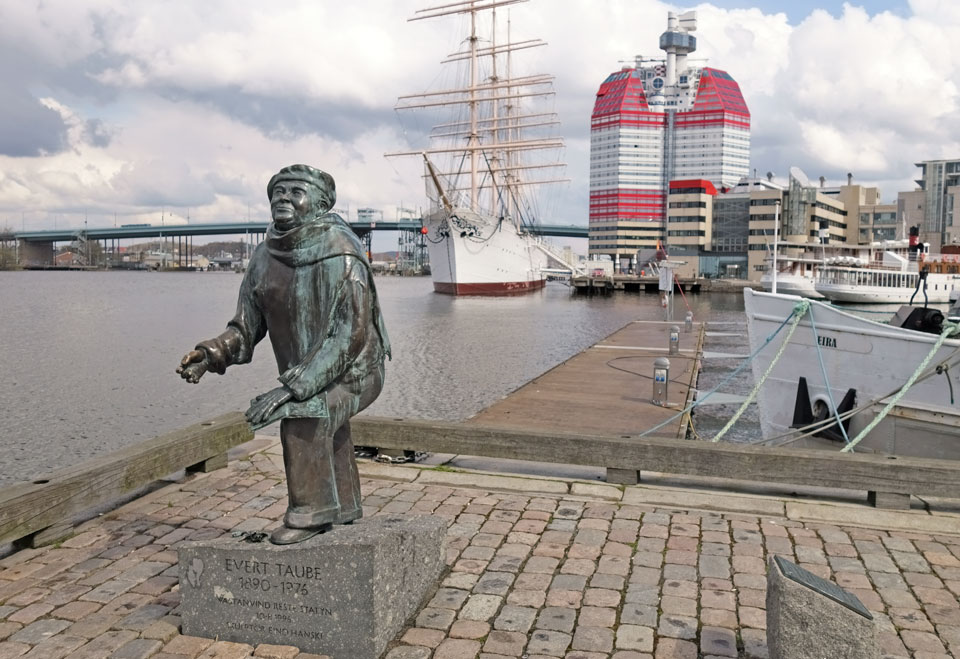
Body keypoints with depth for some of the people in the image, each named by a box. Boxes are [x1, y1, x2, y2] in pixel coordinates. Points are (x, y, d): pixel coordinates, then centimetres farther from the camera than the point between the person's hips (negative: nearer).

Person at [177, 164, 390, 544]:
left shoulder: (339, 255, -25)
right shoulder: (265, 257, -6)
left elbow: (350, 336, -30)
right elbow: (246, 328, -2)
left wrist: (291, 388, -35)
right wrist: (211, 355, -23)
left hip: (353, 369, -7)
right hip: (302, 372, 8)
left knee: (304, 415, -32)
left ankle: (311, 511, -14)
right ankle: (343, 508, 49)